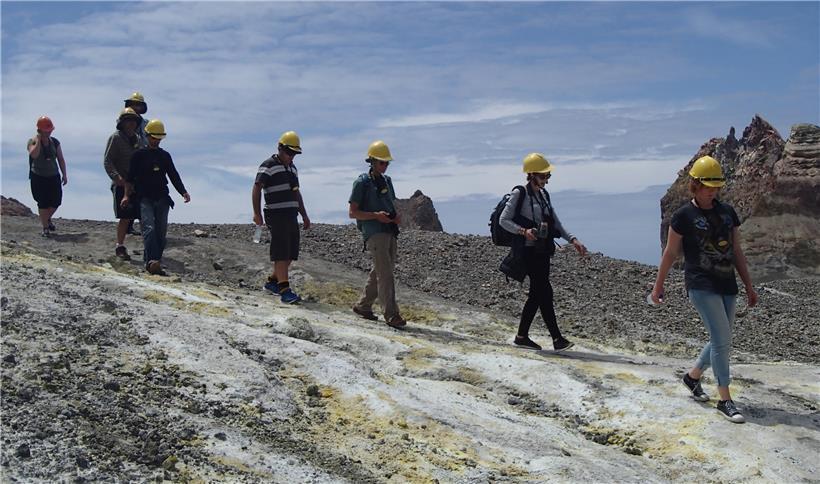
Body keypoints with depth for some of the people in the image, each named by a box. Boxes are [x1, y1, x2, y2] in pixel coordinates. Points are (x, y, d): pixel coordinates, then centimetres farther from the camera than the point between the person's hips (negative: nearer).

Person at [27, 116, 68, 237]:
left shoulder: (55, 142, 5)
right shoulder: (32, 142, -7)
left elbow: (61, 159, 9)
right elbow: (34, 154, -28)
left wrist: (64, 174, 5)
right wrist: (38, 140, -23)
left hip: (53, 176, 4)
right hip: (38, 177, -4)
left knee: (56, 201, 4)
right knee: (43, 203, -2)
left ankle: (47, 219, 32)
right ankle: (45, 227, 10)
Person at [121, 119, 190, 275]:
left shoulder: (165, 156, 16)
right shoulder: (139, 154, 4)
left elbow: (174, 176, 16)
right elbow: (130, 176, 1)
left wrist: (183, 192, 3)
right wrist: (127, 195, -8)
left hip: (162, 198, 4)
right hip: (145, 198, -4)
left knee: (161, 231, 0)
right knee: (149, 228, -20)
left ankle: (156, 263, 6)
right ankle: (151, 261, -30)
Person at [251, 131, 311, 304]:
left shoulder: (292, 168, 20)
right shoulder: (268, 166, -6)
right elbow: (256, 189, -14)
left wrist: (304, 215, 23)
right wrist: (257, 213, -24)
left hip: (291, 215, 8)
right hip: (276, 215, -8)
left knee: (291, 252, 8)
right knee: (281, 252, -12)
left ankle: (272, 281, 23)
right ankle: (284, 290, -14)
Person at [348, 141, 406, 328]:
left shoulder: (387, 181, 16)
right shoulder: (362, 183, -5)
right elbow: (352, 212, -6)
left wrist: (396, 217, 2)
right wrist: (376, 215, -18)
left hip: (390, 232, 8)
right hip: (374, 233, -8)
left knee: (379, 272, 13)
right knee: (385, 274, -13)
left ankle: (363, 306, 26)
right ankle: (391, 315, -12)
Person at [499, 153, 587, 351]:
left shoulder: (544, 195, 15)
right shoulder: (519, 194, -7)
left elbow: (556, 224, 15)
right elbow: (503, 220, -8)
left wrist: (573, 240, 4)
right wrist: (523, 231, -23)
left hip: (543, 250, 8)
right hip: (529, 250, -8)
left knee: (537, 294, 8)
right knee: (545, 292, -10)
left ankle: (522, 336, 16)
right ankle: (557, 338, -7)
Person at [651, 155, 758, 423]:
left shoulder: (727, 212, 10)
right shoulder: (684, 216, -5)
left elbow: (737, 252, 14)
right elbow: (670, 253, 1)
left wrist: (749, 286, 13)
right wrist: (658, 286, 4)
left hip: (727, 285, 6)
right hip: (701, 285, -6)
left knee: (720, 340, 10)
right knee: (722, 339, -12)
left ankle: (693, 376, 34)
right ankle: (725, 400, -4)